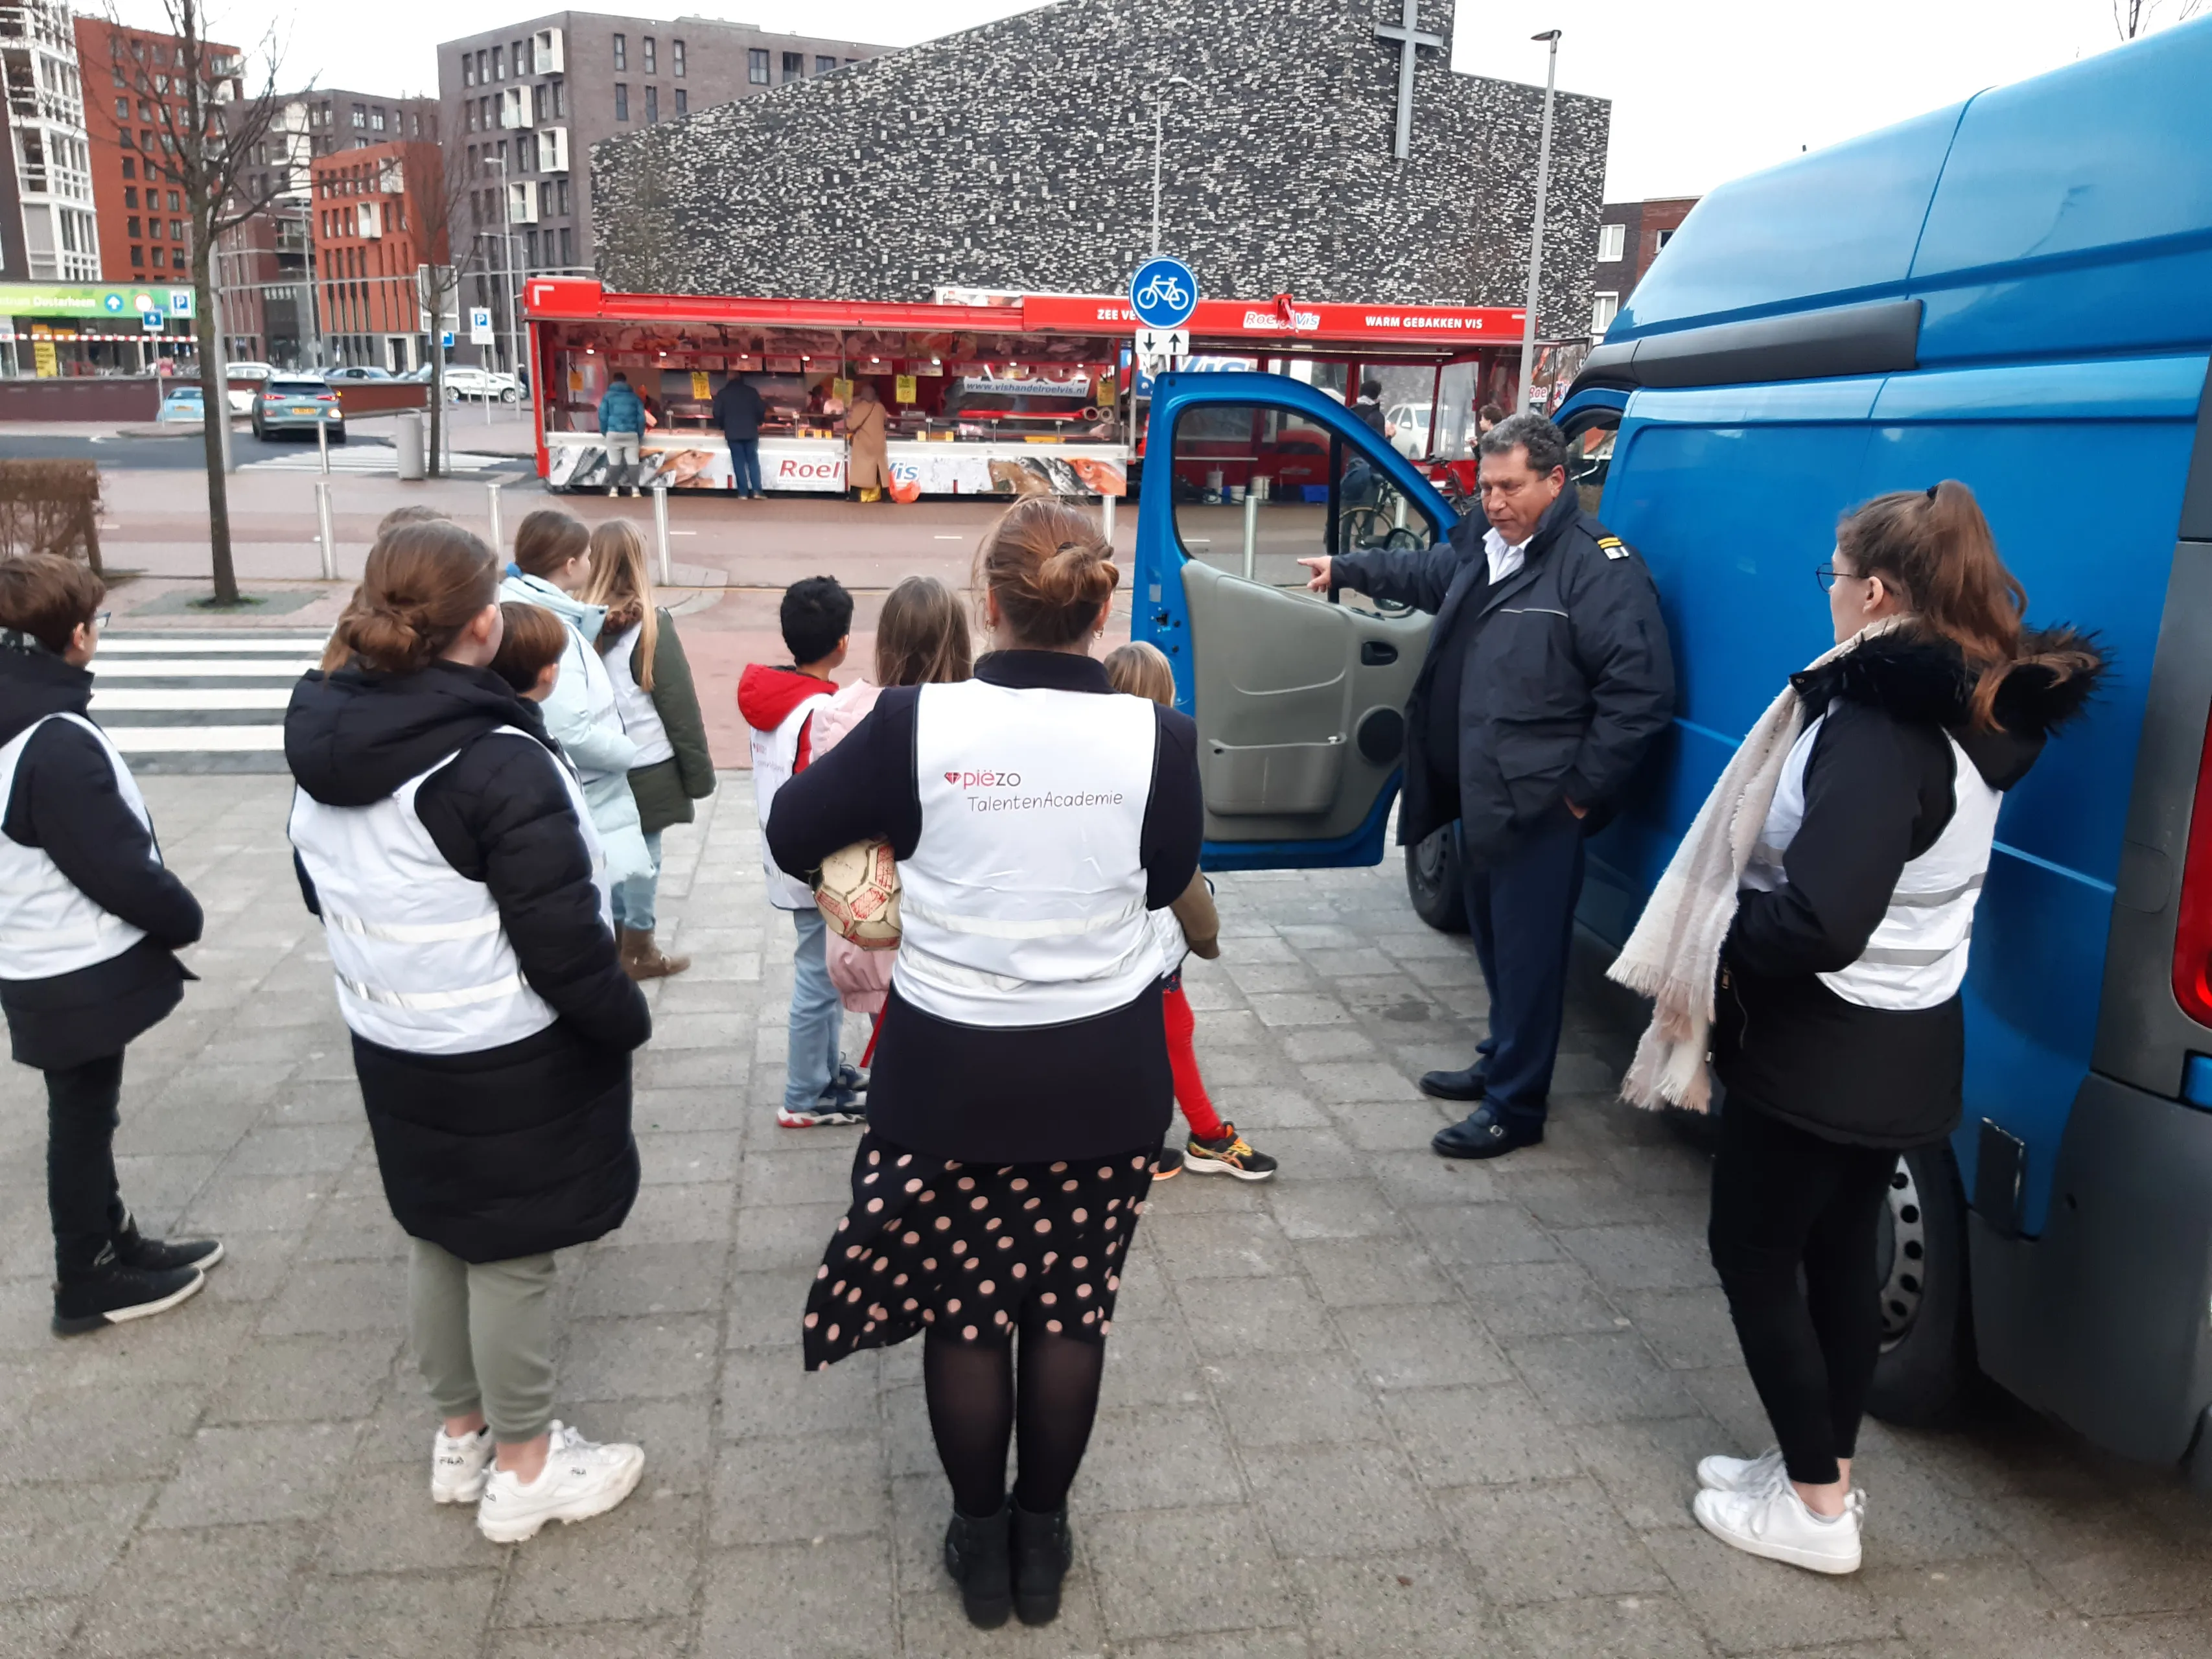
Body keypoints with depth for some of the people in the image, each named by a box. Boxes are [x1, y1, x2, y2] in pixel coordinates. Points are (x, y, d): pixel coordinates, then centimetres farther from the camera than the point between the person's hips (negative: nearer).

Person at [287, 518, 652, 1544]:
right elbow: (560, 931, -23)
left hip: (391, 1043, 8)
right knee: (512, 1254, 7)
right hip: (508, 1056, -7)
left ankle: (461, 1435, 38)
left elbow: (322, 888, 13)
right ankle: (524, 1468, 23)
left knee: (438, 1238, 21)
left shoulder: (325, 739, -1)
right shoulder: (496, 760, -26)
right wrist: (623, 1023, -8)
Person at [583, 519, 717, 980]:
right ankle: (638, 953, 18)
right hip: (646, 768, -5)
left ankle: (615, 940, 29)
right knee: (641, 858, 7)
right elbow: (679, 705, -12)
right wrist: (700, 771, -4)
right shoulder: (649, 624, -16)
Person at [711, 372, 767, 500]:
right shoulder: (752, 391, 3)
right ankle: (756, 491, -4)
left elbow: (717, 414, 1)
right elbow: (761, 410, 3)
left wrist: (723, 427, 19)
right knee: (753, 461, 6)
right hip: (751, 432, 1)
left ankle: (743, 493, -1)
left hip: (733, 433, -1)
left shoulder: (722, 393, 2)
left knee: (739, 463, 3)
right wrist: (757, 423, 21)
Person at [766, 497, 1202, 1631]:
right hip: (1103, 1070, 1)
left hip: (951, 1068, -1)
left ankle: (981, 1543, 33)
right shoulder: (1155, 738, -12)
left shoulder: (918, 723, -15)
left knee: (962, 1308, 16)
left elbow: (790, 834, -1)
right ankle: (1042, 1538, 34)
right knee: (1070, 1308, 17)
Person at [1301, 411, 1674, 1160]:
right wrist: (1346, 569, 37)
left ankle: (1515, 1106, 13)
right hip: (1481, 792, 9)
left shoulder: (1599, 566, -17)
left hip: (1539, 807, -9)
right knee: (1493, 938, 21)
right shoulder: (1483, 548, 11)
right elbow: (1426, 573, 35)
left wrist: (1584, 786, -17)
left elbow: (1640, 690, -19)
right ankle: (1501, 1061, 39)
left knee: (1527, 952, 1)